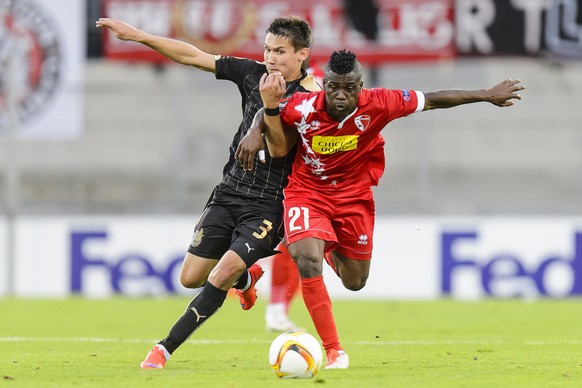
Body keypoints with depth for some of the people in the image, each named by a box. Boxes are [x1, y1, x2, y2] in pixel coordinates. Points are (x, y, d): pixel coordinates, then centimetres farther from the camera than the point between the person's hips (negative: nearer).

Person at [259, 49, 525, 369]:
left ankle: (330, 248, 51)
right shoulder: (301, 108, -24)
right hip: (306, 193, -2)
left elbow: (432, 100, -9)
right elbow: (279, 148, -9)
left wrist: (487, 95, 0)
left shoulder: (377, 105, -21)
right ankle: (333, 351, -17)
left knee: (355, 281, 12)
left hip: (353, 195, 2)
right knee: (307, 259, -27)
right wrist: (270, 105, -28)